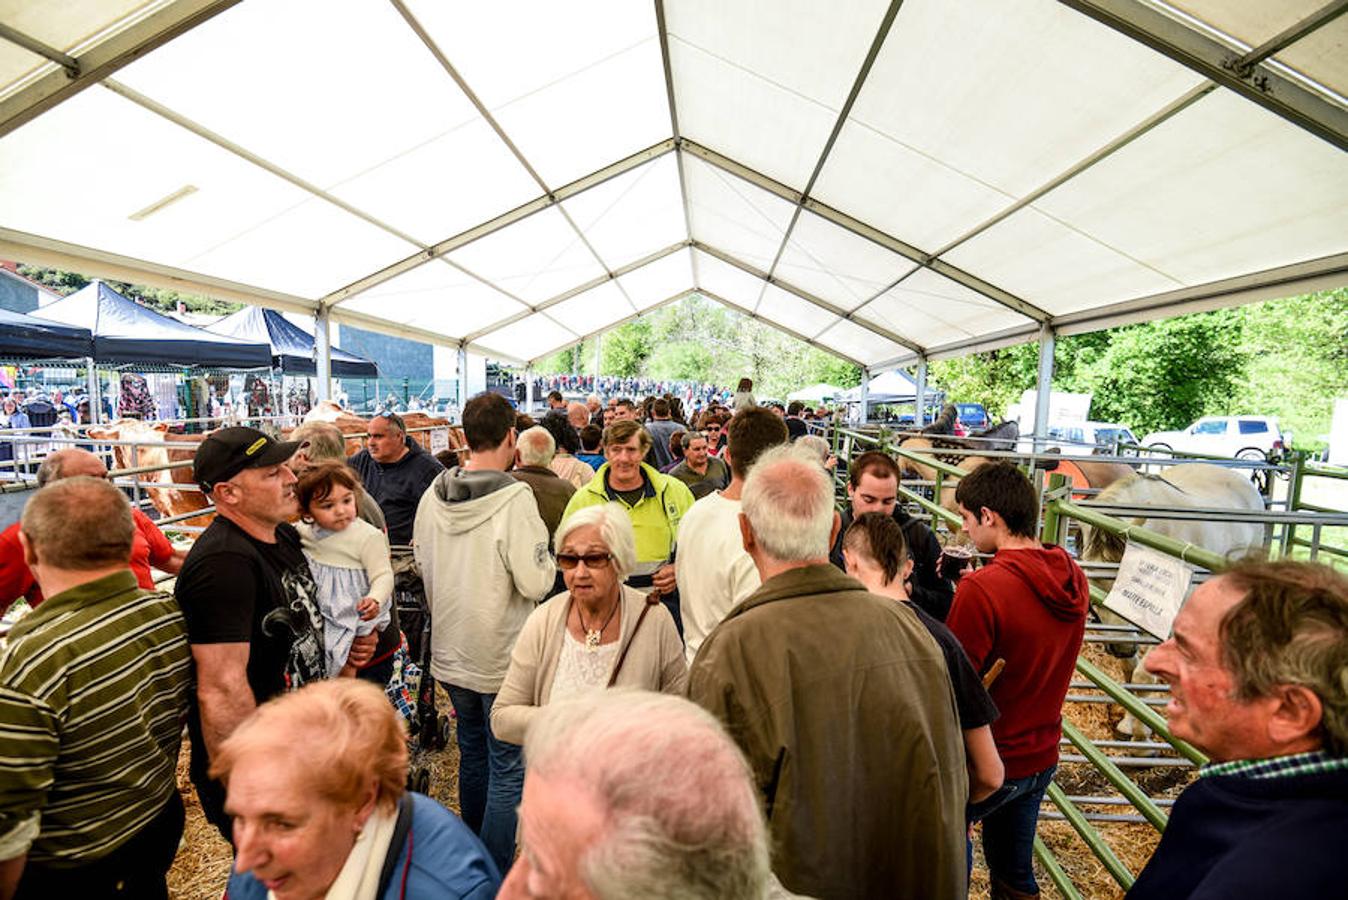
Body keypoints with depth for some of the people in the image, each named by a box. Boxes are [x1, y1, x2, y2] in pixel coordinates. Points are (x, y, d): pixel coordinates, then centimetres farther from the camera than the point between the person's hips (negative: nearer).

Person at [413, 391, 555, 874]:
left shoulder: (433, 494, -3)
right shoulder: (514, 498, -22)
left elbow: (423, 562, 9)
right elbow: (534, 583, -22)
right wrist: (546, 560, -4)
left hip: (450, 649, 7)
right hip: (501, 657, -7)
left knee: (472, 752, 24)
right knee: (508, 767, 7)